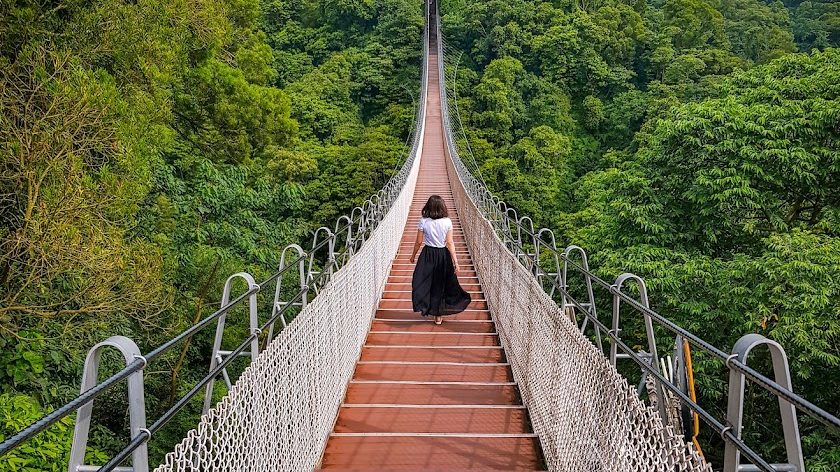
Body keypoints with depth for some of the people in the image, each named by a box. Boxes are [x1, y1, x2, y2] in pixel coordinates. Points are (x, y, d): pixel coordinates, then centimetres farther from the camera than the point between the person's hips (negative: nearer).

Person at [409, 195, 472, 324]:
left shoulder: (424, 222, -11)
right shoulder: (447, 222, -9)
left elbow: (419, 242, -3)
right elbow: (450, 243, -9)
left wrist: (413, 255, 13)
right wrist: (456, 262, -6)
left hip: (428, 255, -1)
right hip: (443, 255, 2)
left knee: (424, 282, 16)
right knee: (441, 284, 14)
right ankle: (438, 315, 21)